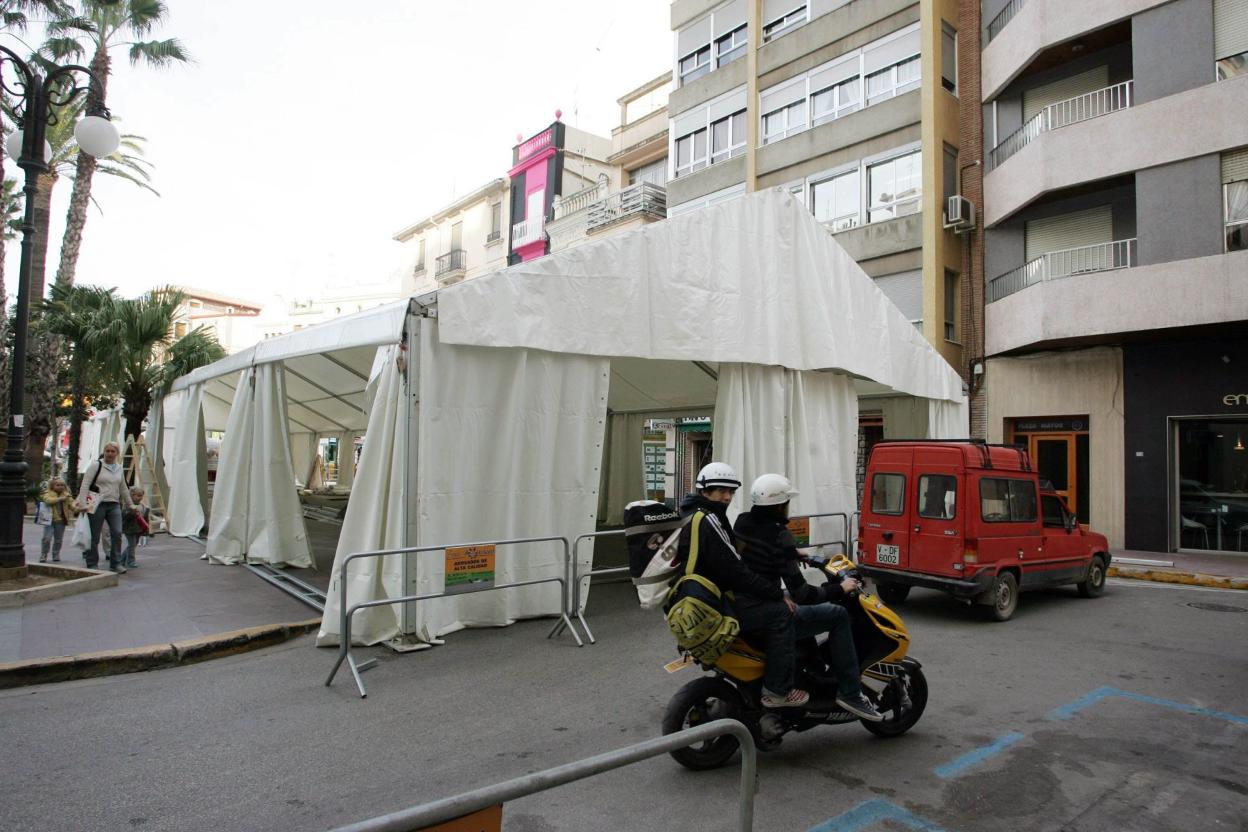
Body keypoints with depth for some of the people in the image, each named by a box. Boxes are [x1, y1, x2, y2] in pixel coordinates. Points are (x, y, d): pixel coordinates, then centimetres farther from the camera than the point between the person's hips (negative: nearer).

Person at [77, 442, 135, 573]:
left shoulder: (119, 468, 15)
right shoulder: (96, 466, -2)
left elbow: (123, 489, 24)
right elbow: (85, 485, -8)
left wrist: (130, 504, 25)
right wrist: (83, 504, -17)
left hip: (114, 505, 4)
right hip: (98, 505, -4)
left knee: (117, 533, -5)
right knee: (94, 537, 2)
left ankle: (116, 564, 2)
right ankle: (92, 565, 13)